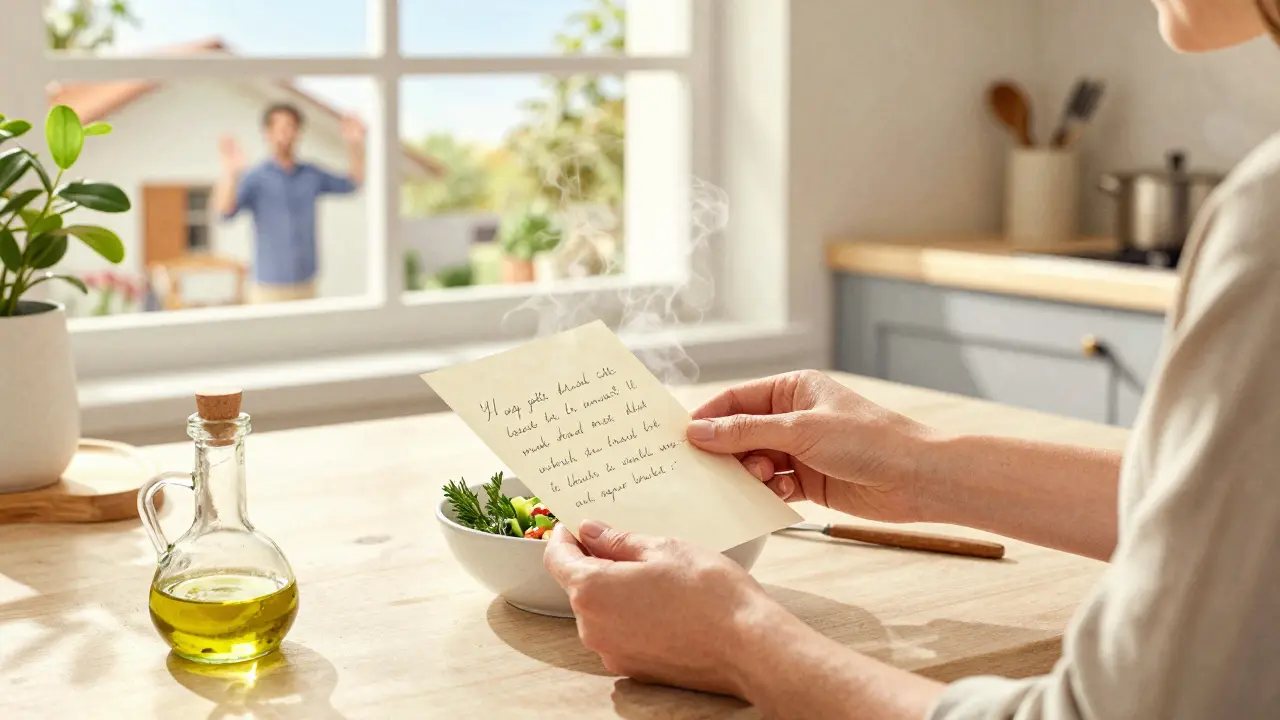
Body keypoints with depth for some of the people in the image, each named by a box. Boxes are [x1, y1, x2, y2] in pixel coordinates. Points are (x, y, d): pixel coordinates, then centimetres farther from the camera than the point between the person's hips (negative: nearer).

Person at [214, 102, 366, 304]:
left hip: (306, 287, 5)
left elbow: (352, 183, 16)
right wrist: (230, 173, -40)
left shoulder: (311, 175, 7)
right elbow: (225, 211, -22)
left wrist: (356, 145, 1)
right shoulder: (255, 179, -9)